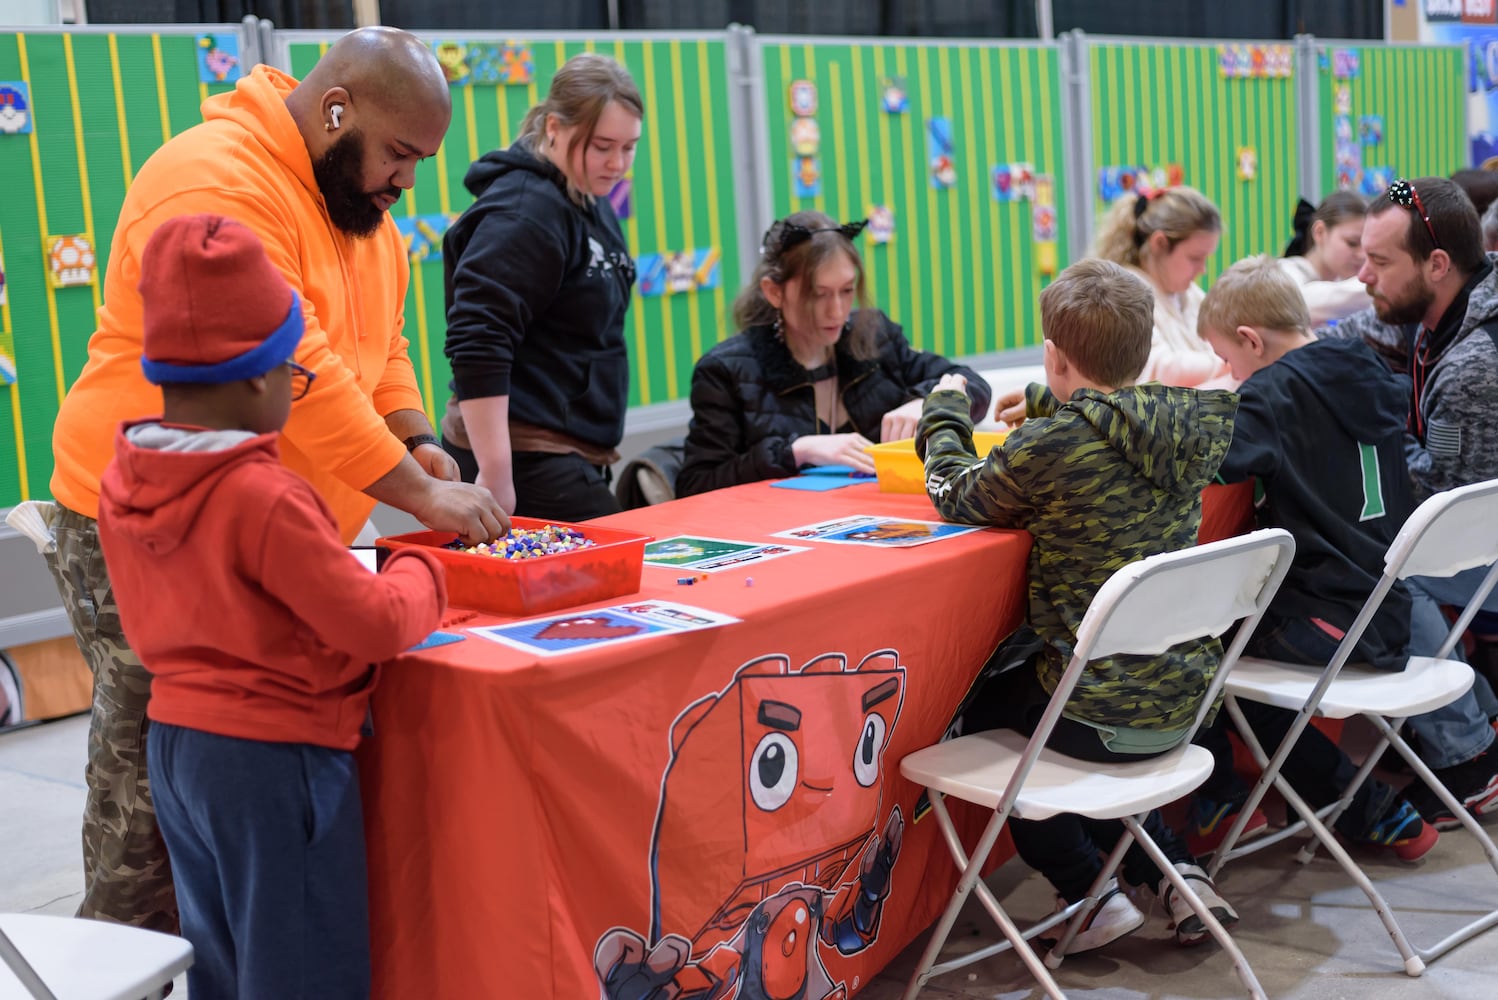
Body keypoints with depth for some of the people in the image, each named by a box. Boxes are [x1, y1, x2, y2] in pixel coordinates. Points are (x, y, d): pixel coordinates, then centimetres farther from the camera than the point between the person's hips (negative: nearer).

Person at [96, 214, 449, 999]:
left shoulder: (120, 483, 0)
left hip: (174, 742, 8)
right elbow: (376, 625, -21)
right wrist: (418, 573, -1)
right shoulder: (266, 499, -24)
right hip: (273, 755, -8)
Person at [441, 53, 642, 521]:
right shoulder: (524, 213, -15)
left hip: (570, 455, 9)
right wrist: (496, 475, -25)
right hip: (525, 459, -9)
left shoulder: (591, 203, 14)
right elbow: (478, 346, -22)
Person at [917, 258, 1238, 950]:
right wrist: (1042, 402, 31)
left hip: (1106, 712, -7)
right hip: (1186, 697, 7)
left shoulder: (1049, 446, -21)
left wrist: (944, 412, 15)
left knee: (971, 711, 24)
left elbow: (957, 497, -1)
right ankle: (1178, 874, 24)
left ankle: (1091, 895, 17)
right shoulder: (1191, 425, -2)